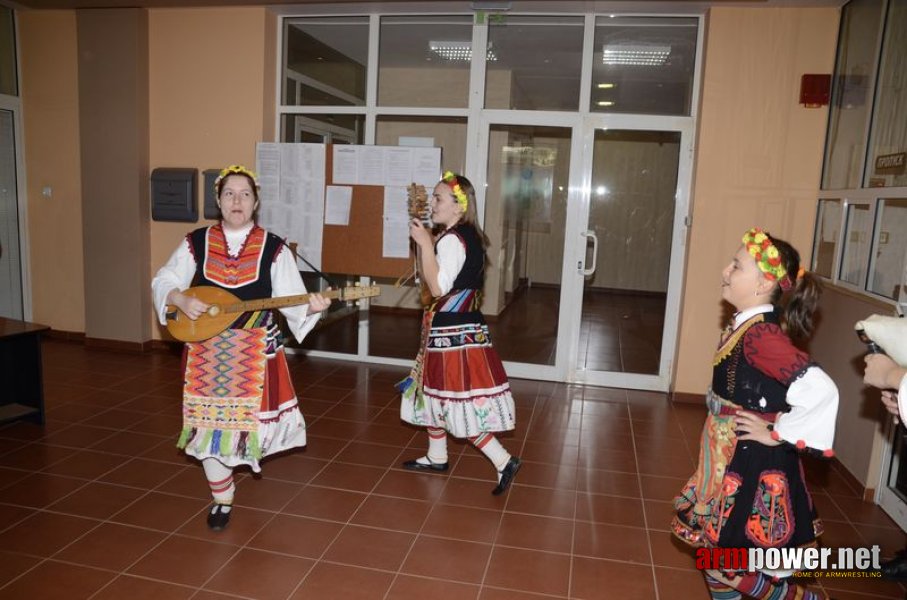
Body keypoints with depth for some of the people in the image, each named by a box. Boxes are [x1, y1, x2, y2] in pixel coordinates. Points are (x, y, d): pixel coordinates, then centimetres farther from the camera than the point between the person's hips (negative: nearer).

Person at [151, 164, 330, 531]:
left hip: (256, 351, -1)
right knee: (208, 424, 6)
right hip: (205, 351, 2)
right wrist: (182, 300, -16)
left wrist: (309, 307, -28)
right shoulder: (196, 243, 2)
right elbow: (163, 282, 4)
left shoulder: (273, 249, -2)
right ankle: (222, 498, 27)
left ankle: (246, 454, 43)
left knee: (251, 418, 5)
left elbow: (290, 299, -7)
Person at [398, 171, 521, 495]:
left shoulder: (452, 239, -17)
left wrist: (425, 243, -22)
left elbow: (438, 287, -24)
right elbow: (429, 279, 19)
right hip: (450, 328, 11)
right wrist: (426, 241, 14)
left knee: (459, 402, -6)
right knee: (433, 391, 20)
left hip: (453, 331, -11)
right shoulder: (465, 237, 13)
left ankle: (503, 460, 0)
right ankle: (436, 456, 35)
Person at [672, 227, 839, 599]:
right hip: (734, 461, 9)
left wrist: (779, 434, -23)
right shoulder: (746, 326, 2)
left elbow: (820, 390, -34)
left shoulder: (760, 335, -25)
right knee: (716, 547, 20)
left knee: (732, 569, 7)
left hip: (754, 467, -9)